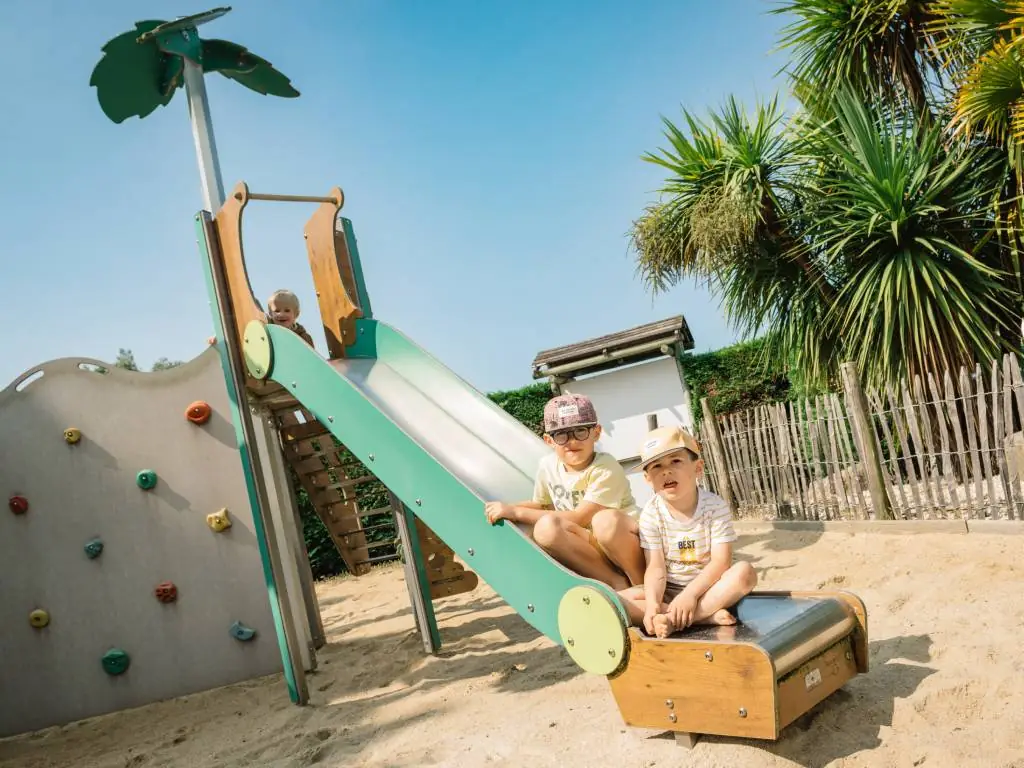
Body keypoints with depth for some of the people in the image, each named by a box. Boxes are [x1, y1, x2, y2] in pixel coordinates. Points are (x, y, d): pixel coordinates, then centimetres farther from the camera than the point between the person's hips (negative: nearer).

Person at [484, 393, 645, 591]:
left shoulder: (605, 468, -18)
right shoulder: (548, 466, -1)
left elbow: (579, 518, -22)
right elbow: (541, 504, 18)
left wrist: (516, 512, -21)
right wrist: (508, 508, -3)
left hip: (632, 545, -4)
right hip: (593, 550, 4)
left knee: (606, 520, -38)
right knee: (545, 527, -26)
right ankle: (616, 583, -18)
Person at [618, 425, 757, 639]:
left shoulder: (715, 506, -12)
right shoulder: (651, 514, -9)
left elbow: (721, 561, -18)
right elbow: (655, 567, -12)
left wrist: (691, 593, -31)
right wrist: (652, 604, -30)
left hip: (707, 586, -1)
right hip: (669, 591, 1)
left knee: (745, 572, -31)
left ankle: (673, 620, -32)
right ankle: (707, 615, -28)